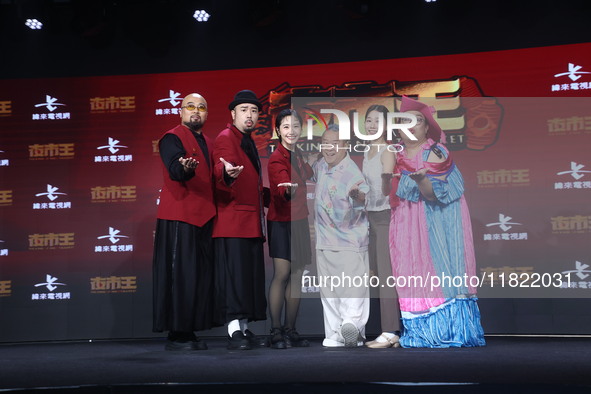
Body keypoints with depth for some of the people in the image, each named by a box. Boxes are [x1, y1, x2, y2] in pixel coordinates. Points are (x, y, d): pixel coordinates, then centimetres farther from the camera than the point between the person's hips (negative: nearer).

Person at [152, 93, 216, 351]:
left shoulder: (207, 143, 21)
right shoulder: (172, 138, -3)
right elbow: (175, 169, -23)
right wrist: (186, 168, -43)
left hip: (203, 218, 8)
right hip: (179, 218, -8)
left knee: (201, 275, 7)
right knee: (180, 275, -7)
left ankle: (189, 332, 14)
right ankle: (176, 335, 0)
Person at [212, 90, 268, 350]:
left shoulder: (249, 142, 21)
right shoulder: (225, 138, -6)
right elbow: (219, 171, -25)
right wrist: (227, 173, -45)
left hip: (251, 222, 9)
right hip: (232, 221, -9)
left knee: (250, 276, 9)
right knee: (234, 274, -10)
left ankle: (244, 329, 15)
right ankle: (233, 332, -8)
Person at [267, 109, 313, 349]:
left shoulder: (298, 156, 11)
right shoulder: (277, 158, -14)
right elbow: (281, 188, -34)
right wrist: (288, 190, -51)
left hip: (299, 221, 8)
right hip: (281, 222, -7)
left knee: (297, 276, 6)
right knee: (281, 275, -11)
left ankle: (290, 330, 13)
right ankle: (275, 332, -3)